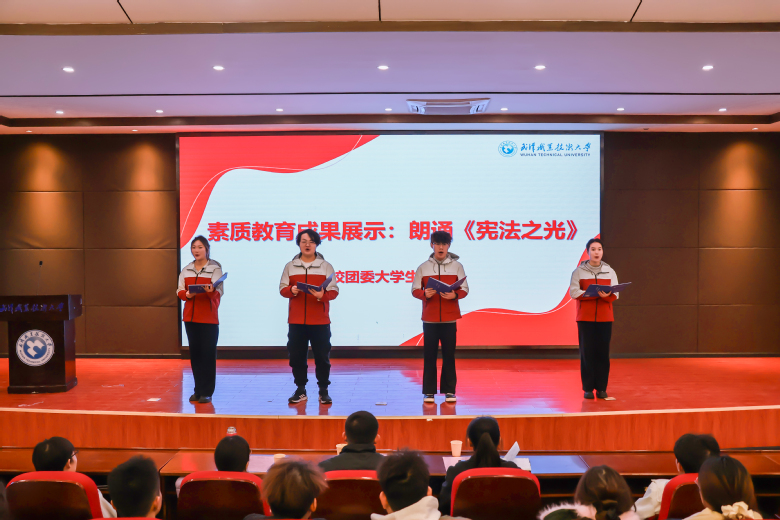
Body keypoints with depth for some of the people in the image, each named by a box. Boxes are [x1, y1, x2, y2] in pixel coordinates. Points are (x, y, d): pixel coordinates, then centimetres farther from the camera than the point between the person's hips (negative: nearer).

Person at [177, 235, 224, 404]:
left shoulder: (215, 268, -1)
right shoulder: (186, 269, 12)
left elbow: (219, 292, -10)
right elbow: (180, 290, 9)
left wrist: (211, 291, -31)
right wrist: (186, 294, -12)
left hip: (209, 317, -4)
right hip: (190, 316, 4)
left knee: (208, 354, -5)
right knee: (194, 353, 7)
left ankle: (207, 392, 2)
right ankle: (198, 390, 17)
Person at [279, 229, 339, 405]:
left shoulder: (326, 266, 5)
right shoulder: (290, 266, 9)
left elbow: (334, 291, -1)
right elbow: (282, 288, 5)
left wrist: (322, 295, -22)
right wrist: (292, 291, -17)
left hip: (320, 321, -2)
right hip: (296, 320, 2)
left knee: (322, 356, 1)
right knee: (296, 356, 6)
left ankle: (323, 391, 12)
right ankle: (300, 390, 18)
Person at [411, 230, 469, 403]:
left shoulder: (457, 266, 5)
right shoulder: (423, 267, 6)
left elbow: (465, 289, 4)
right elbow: (415, 290, 5)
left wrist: (454, 295, -17)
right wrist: (424, 294, -16)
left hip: (449, 318, 0)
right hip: (429, 318, 0)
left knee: (449, 355, 3)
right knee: (429, 355, 2)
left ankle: (449, 391, 11)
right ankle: (428, 391, 9)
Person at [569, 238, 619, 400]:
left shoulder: (609, 271, 10)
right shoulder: (579, 271, 3)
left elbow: (615, 294, 1)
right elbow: (574, 292, -7)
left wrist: (607, 295, -21)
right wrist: (593, 293, -20)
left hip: (605, 318, 2)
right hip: (585, 317, -2)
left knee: (603, 352, 1)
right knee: (587, 352, -2)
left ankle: (601, 388, 8)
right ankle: (588, 388, 5)